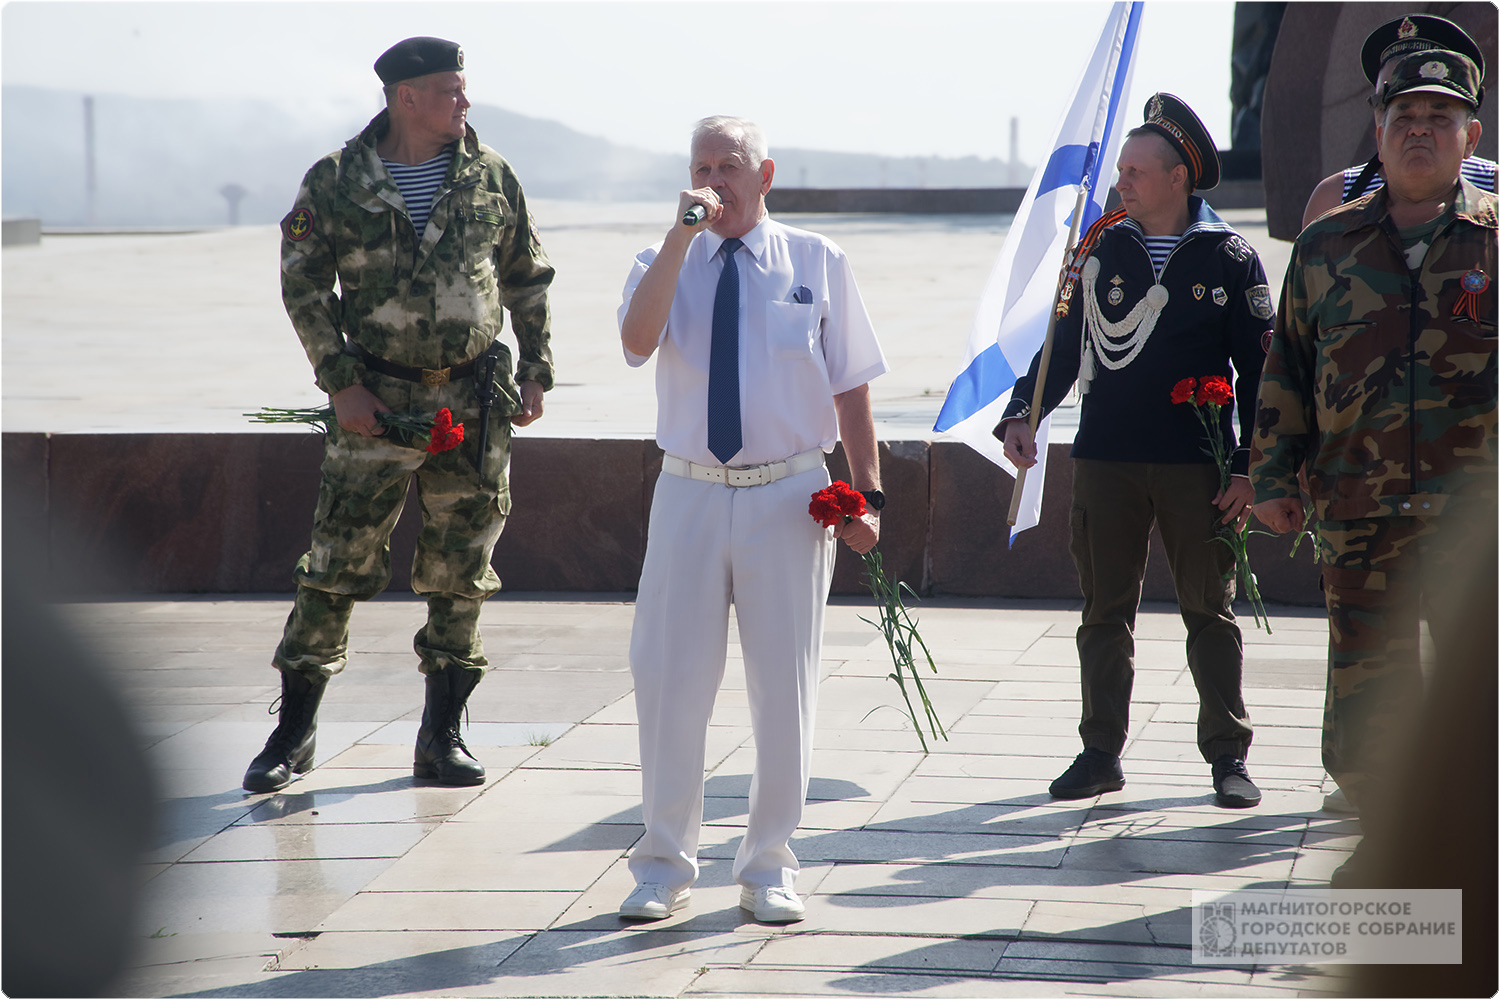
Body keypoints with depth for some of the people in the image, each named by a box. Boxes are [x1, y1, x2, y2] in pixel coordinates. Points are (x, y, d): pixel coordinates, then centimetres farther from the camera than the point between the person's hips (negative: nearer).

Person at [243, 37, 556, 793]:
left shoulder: (490, 177, 4)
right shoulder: (338, 182, -3)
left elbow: (527, 281, 13)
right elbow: (302, 285, 0)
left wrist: (536, 371, 8)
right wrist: (340, 383, -7)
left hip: (474, 400, 2)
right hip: (378, 400, -2)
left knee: (460, 574, 5)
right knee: (337, 564, -3)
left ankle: (441, 736, 16)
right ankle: (294, 731, 7)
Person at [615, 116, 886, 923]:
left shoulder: (816, 262, 5)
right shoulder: (664, 263, 5)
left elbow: (850, 385, 6)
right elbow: (637, 342, -17)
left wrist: (867, 492, 0)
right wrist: (682, 236, -21)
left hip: (789, 497, 0)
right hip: (691, 494, 0)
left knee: (784, 688, 5)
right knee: (669, 680, 2)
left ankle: (769, 868, 18)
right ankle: (664, 865, 15)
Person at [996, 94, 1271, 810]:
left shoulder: (1230, 260, -1)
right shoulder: (1101, 248, 5)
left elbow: (1259, 372, 0)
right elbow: (1064, 347, 9)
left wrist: (1249, 470, -5)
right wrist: (1021, 414, -5)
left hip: (1197, 468, -2)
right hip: (1106, 462, 2)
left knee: (1210, 611, 3)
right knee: (1105, 610, 6)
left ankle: (1228, 756, 10)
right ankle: (1102, 752, 13)